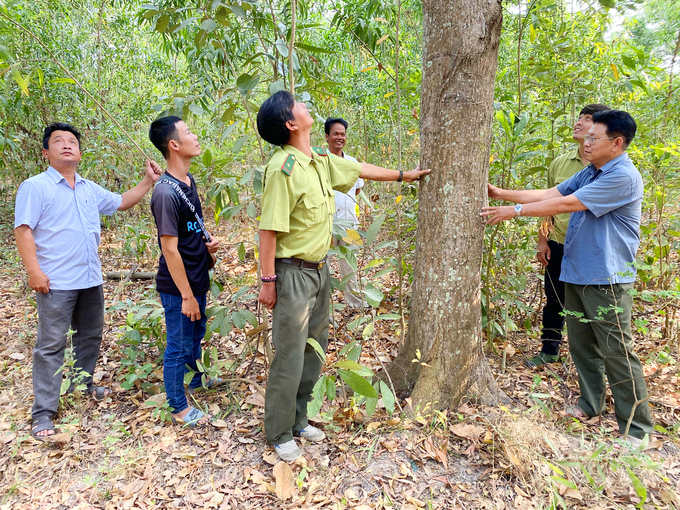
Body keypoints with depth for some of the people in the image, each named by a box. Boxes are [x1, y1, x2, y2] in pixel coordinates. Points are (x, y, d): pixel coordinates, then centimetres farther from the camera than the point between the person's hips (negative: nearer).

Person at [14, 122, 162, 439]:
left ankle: (83, 383, 38)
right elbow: (24, 231, -11)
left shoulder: (90, 189, 13)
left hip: (91, 279, 7)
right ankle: (43, 412, 6)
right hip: (56, 282, -7)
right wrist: (34, 270, -19)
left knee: (90, 335, 18)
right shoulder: (35, 187, -6)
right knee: (51, 345, -3)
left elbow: (121, 202, 25)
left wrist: (149, 181, 16)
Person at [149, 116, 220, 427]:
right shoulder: (166, 193, -25)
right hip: (178, 287, -9)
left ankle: (195, 378, 51)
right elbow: (170, 249, -24)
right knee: (178, 345, 8)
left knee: (196, 333, 27)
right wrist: (187, 295, -20)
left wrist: (207, 242, 0)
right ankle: (178, 407, 26)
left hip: (197, 279, 9)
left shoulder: (188, 180, 5)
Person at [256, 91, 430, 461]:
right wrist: (268, 281, -19)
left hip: (319, 270, 9)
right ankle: (279, 434, 23)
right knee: (290, 358, 3)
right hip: (293, 274, -8)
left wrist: (403, 175, 32)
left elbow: (360, 169, 21)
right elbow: (269, 229, -20)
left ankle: (298, 421, 35)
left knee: (314, 351, 17)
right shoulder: (283, 167, -20)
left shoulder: (321, 160, 5)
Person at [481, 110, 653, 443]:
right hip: (576, 275, 9)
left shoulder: (623, 177, -17)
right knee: (581, 344, 16)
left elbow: (566, 204, -20)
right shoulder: (589, 174, 13)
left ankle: (637, 429, 12)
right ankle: (591, 404, 33)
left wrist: (515, 210, -16)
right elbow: (548, 194, 10)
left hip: (606, 279, -9)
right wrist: (502, 194, 3)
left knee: (616, 352, -2)